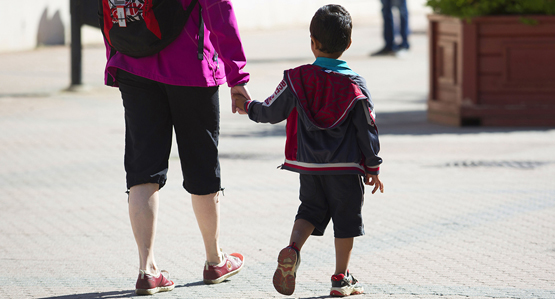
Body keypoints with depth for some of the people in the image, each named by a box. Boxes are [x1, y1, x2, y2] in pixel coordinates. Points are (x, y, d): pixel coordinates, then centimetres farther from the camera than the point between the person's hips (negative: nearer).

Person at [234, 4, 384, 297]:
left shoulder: (297, 79, -5)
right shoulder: (354, 85, -8)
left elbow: (272, 111, 5)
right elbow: (367, 129, -5)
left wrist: (248, 107, 26)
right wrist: (373, 166, 5)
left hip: (308, 166, 2)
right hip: (346, 167, -2)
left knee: (310, 210, 17)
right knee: (346, 217, 9)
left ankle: (292, 249, -9)